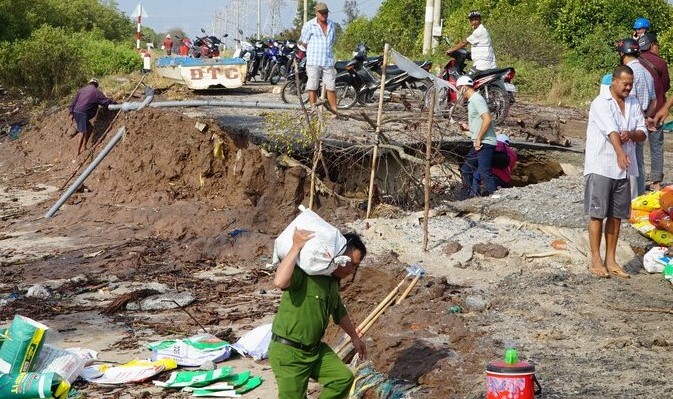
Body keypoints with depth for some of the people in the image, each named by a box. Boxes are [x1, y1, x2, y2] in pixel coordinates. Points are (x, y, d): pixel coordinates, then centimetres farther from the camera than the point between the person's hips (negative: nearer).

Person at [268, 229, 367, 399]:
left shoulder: (333, 281, 9)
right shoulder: (305, 270, -20)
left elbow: (339, 312, 27)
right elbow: (280, 282, -42)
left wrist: (354, 337, 38)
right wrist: (296, 247, -37)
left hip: (315, 349, 9)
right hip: (288, 352, -8)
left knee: (344, 378, 2)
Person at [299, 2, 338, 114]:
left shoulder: (332, 25, 14)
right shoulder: (309, 25, -2)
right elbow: (304, 43, 1)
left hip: (328, 62, 4)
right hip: (313, 62, -4)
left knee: (331, 87, 3)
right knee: (312, 88, -1)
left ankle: (335, 111, 7)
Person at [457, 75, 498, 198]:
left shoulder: (477, 99, -12)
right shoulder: (472, 101, 19)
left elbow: (487, 119, -23)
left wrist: (478, 139, -20)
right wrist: (467, 127, 12)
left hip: (485, 143, -11)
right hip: (478, 143, 11)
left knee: (484, 173, -13)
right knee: (466, 170, 15)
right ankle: (467, 197, 23)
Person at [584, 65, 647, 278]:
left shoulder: (634, 104, 10)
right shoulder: (601, 103, -12)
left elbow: (643, 133, 9)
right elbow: (611, 130, -27)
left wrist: (631, 134, -14)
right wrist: (620, 153, -42)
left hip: (623, 169, 6)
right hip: (600, 167, -6)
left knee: (616, 215, 10)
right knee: (597, 214, -2)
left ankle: (611, 260, 18)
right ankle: (595, 260, 6)